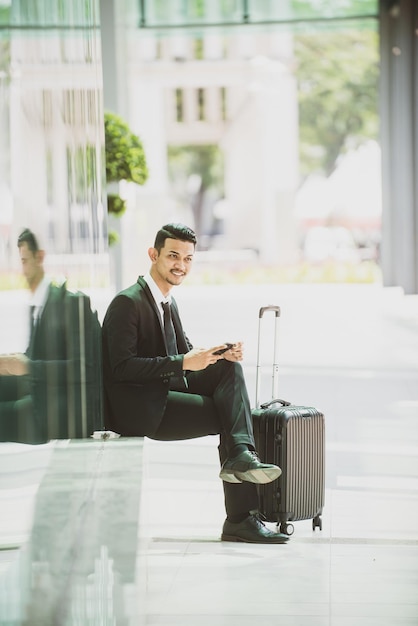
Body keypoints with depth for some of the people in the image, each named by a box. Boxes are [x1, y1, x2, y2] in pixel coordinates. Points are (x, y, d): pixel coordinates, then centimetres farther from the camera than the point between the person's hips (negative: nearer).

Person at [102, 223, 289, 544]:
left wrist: (220, 353, -3)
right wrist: (183, 363, -25)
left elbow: (185, 351, 19)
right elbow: (122, 367, -21)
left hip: (166, 393, 9)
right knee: (229, 418, -16)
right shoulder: (127, 302, -13)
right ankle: (240, 519, -11)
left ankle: (241, 455, -26)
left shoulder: (168, 302, 16)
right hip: (135, 408, -9)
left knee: (230, 368, -12)